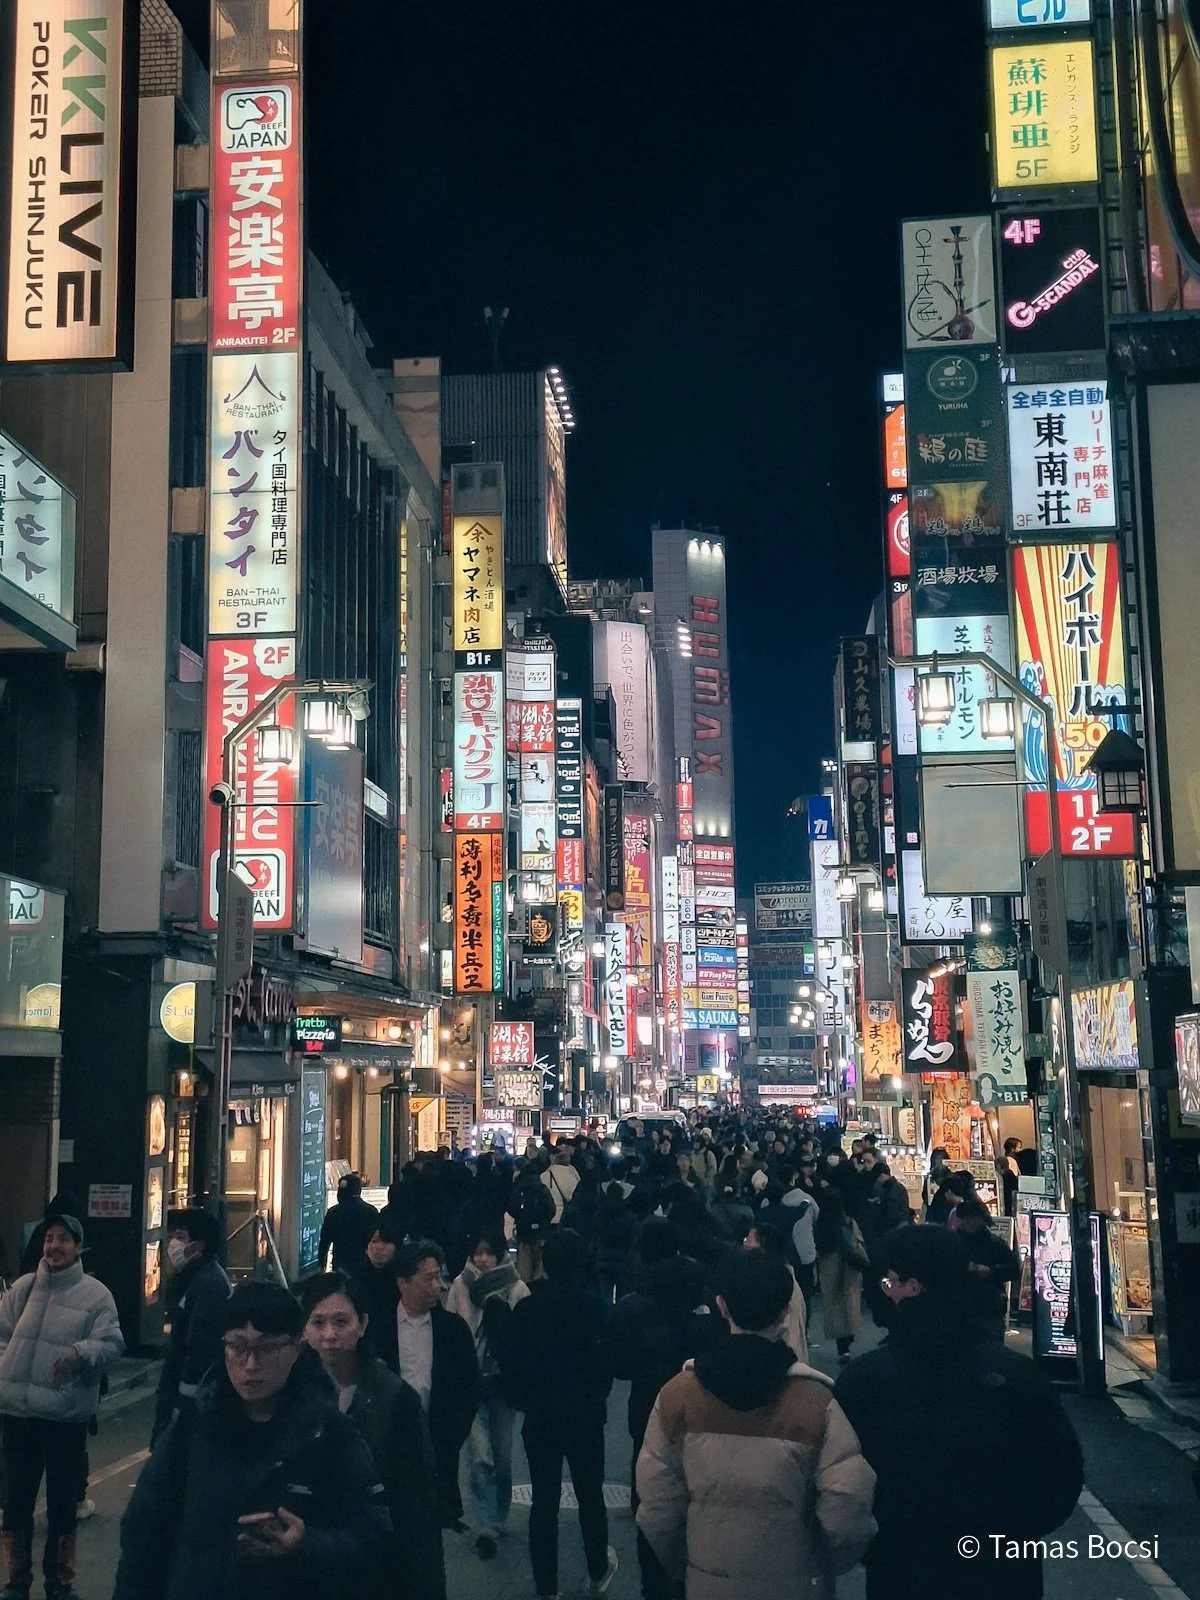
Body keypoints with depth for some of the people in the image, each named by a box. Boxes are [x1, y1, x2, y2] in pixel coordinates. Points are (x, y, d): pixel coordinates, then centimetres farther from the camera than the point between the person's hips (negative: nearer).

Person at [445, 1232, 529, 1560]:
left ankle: (497, 1518, 29)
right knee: (480, 1455, -10)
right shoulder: (461, 1286, -5)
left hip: (503, 1378, 1)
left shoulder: (516, 1288, -8)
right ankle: (487, 1526, -4)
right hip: (470, 1379, -1)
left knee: (502, 1455, 10)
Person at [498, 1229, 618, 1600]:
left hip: (540, 1418, 1)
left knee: (543, 1502, 8)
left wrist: (522, 1401, 9)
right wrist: (597, 1400, 6)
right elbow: (606, 1361, -13)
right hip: (585, 1416, -1)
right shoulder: (595, 1306, -15)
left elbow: (510, 1362, -7)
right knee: (590, 1496, 17)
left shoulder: (526, 1308, -9)